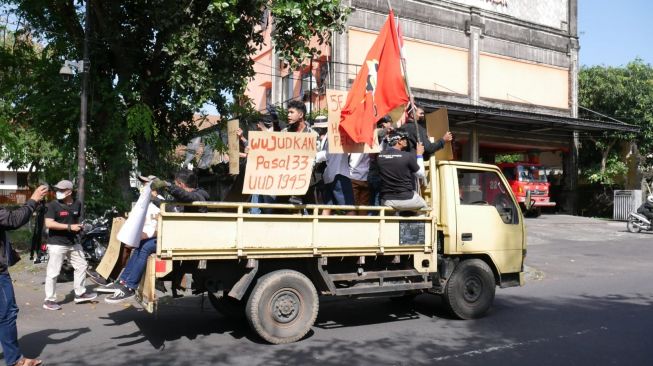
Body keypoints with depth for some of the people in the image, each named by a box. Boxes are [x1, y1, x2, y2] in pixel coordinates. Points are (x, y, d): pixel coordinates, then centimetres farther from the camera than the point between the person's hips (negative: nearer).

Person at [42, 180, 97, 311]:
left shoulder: (77, 204, 6)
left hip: (73, 242, 7)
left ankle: (80, 294, 26)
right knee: (53, 272, -2)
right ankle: (49, 300, 8)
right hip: (57, 244, -7)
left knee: (82, 265, 14)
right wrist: (69, 227, -24)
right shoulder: (53, 205, -12)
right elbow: (48, 223, -21)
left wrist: (78, 227, 2)